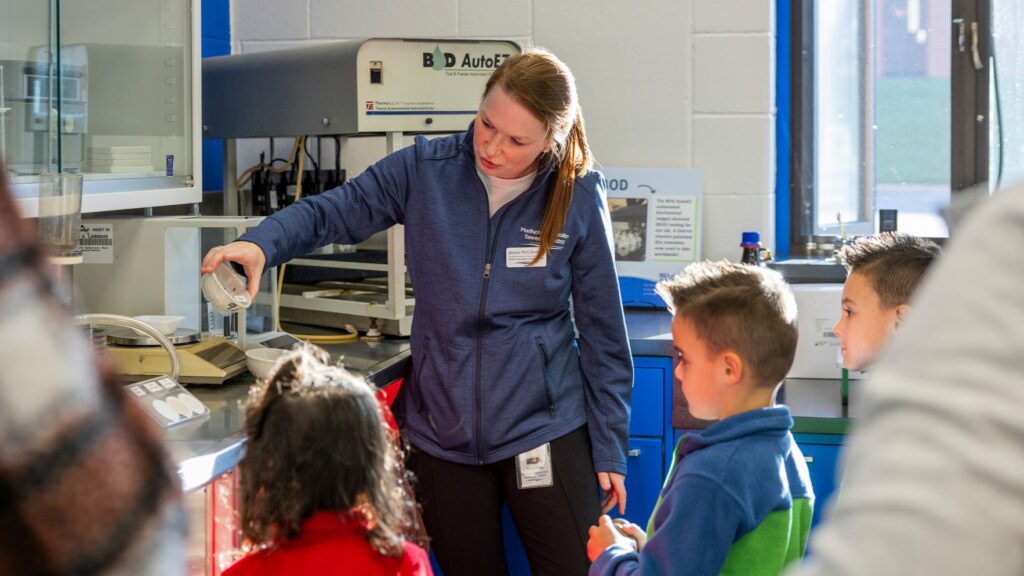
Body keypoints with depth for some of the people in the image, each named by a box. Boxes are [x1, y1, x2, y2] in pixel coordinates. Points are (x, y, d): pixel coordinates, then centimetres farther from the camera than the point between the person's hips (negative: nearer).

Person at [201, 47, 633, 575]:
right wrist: (260, 245, -22)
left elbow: (602, 332, -1)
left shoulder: (578, 197, -6)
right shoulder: (425, 170, -4)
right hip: (442, 430, 2)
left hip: (544, 430, -1)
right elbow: (331, 212, 0)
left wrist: (609, 448, 1)